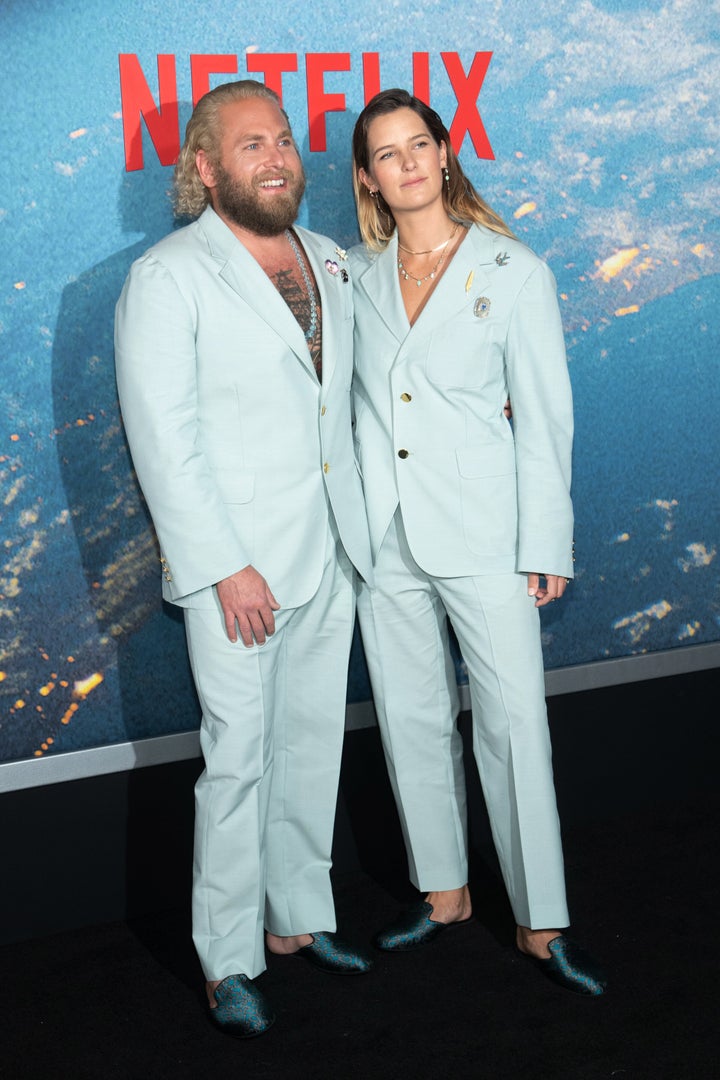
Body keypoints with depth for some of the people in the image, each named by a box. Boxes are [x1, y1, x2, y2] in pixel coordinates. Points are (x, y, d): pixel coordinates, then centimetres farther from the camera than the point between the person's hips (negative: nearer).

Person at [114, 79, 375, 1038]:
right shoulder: (166, 278, -9)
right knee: (240, 757, -1)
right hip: (237, 566, -6)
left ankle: (299, 917, 30)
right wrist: (225, 567, -18)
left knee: (313, 745, 14)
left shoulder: (329, 261, 11)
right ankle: (228, 963, 12)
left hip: (329, 555, 6)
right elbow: (163, 439, -14)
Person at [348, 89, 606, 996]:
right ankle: (442, 892, 28)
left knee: (514, 723, -3)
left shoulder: (514, 271, -4)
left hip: (482, 533, -4)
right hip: (385, 536, 4)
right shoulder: (356, 274, 6)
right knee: (413, 720, 12)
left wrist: (546, 547, -6)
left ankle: (541, 926, 8)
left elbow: (544, 417, -4)